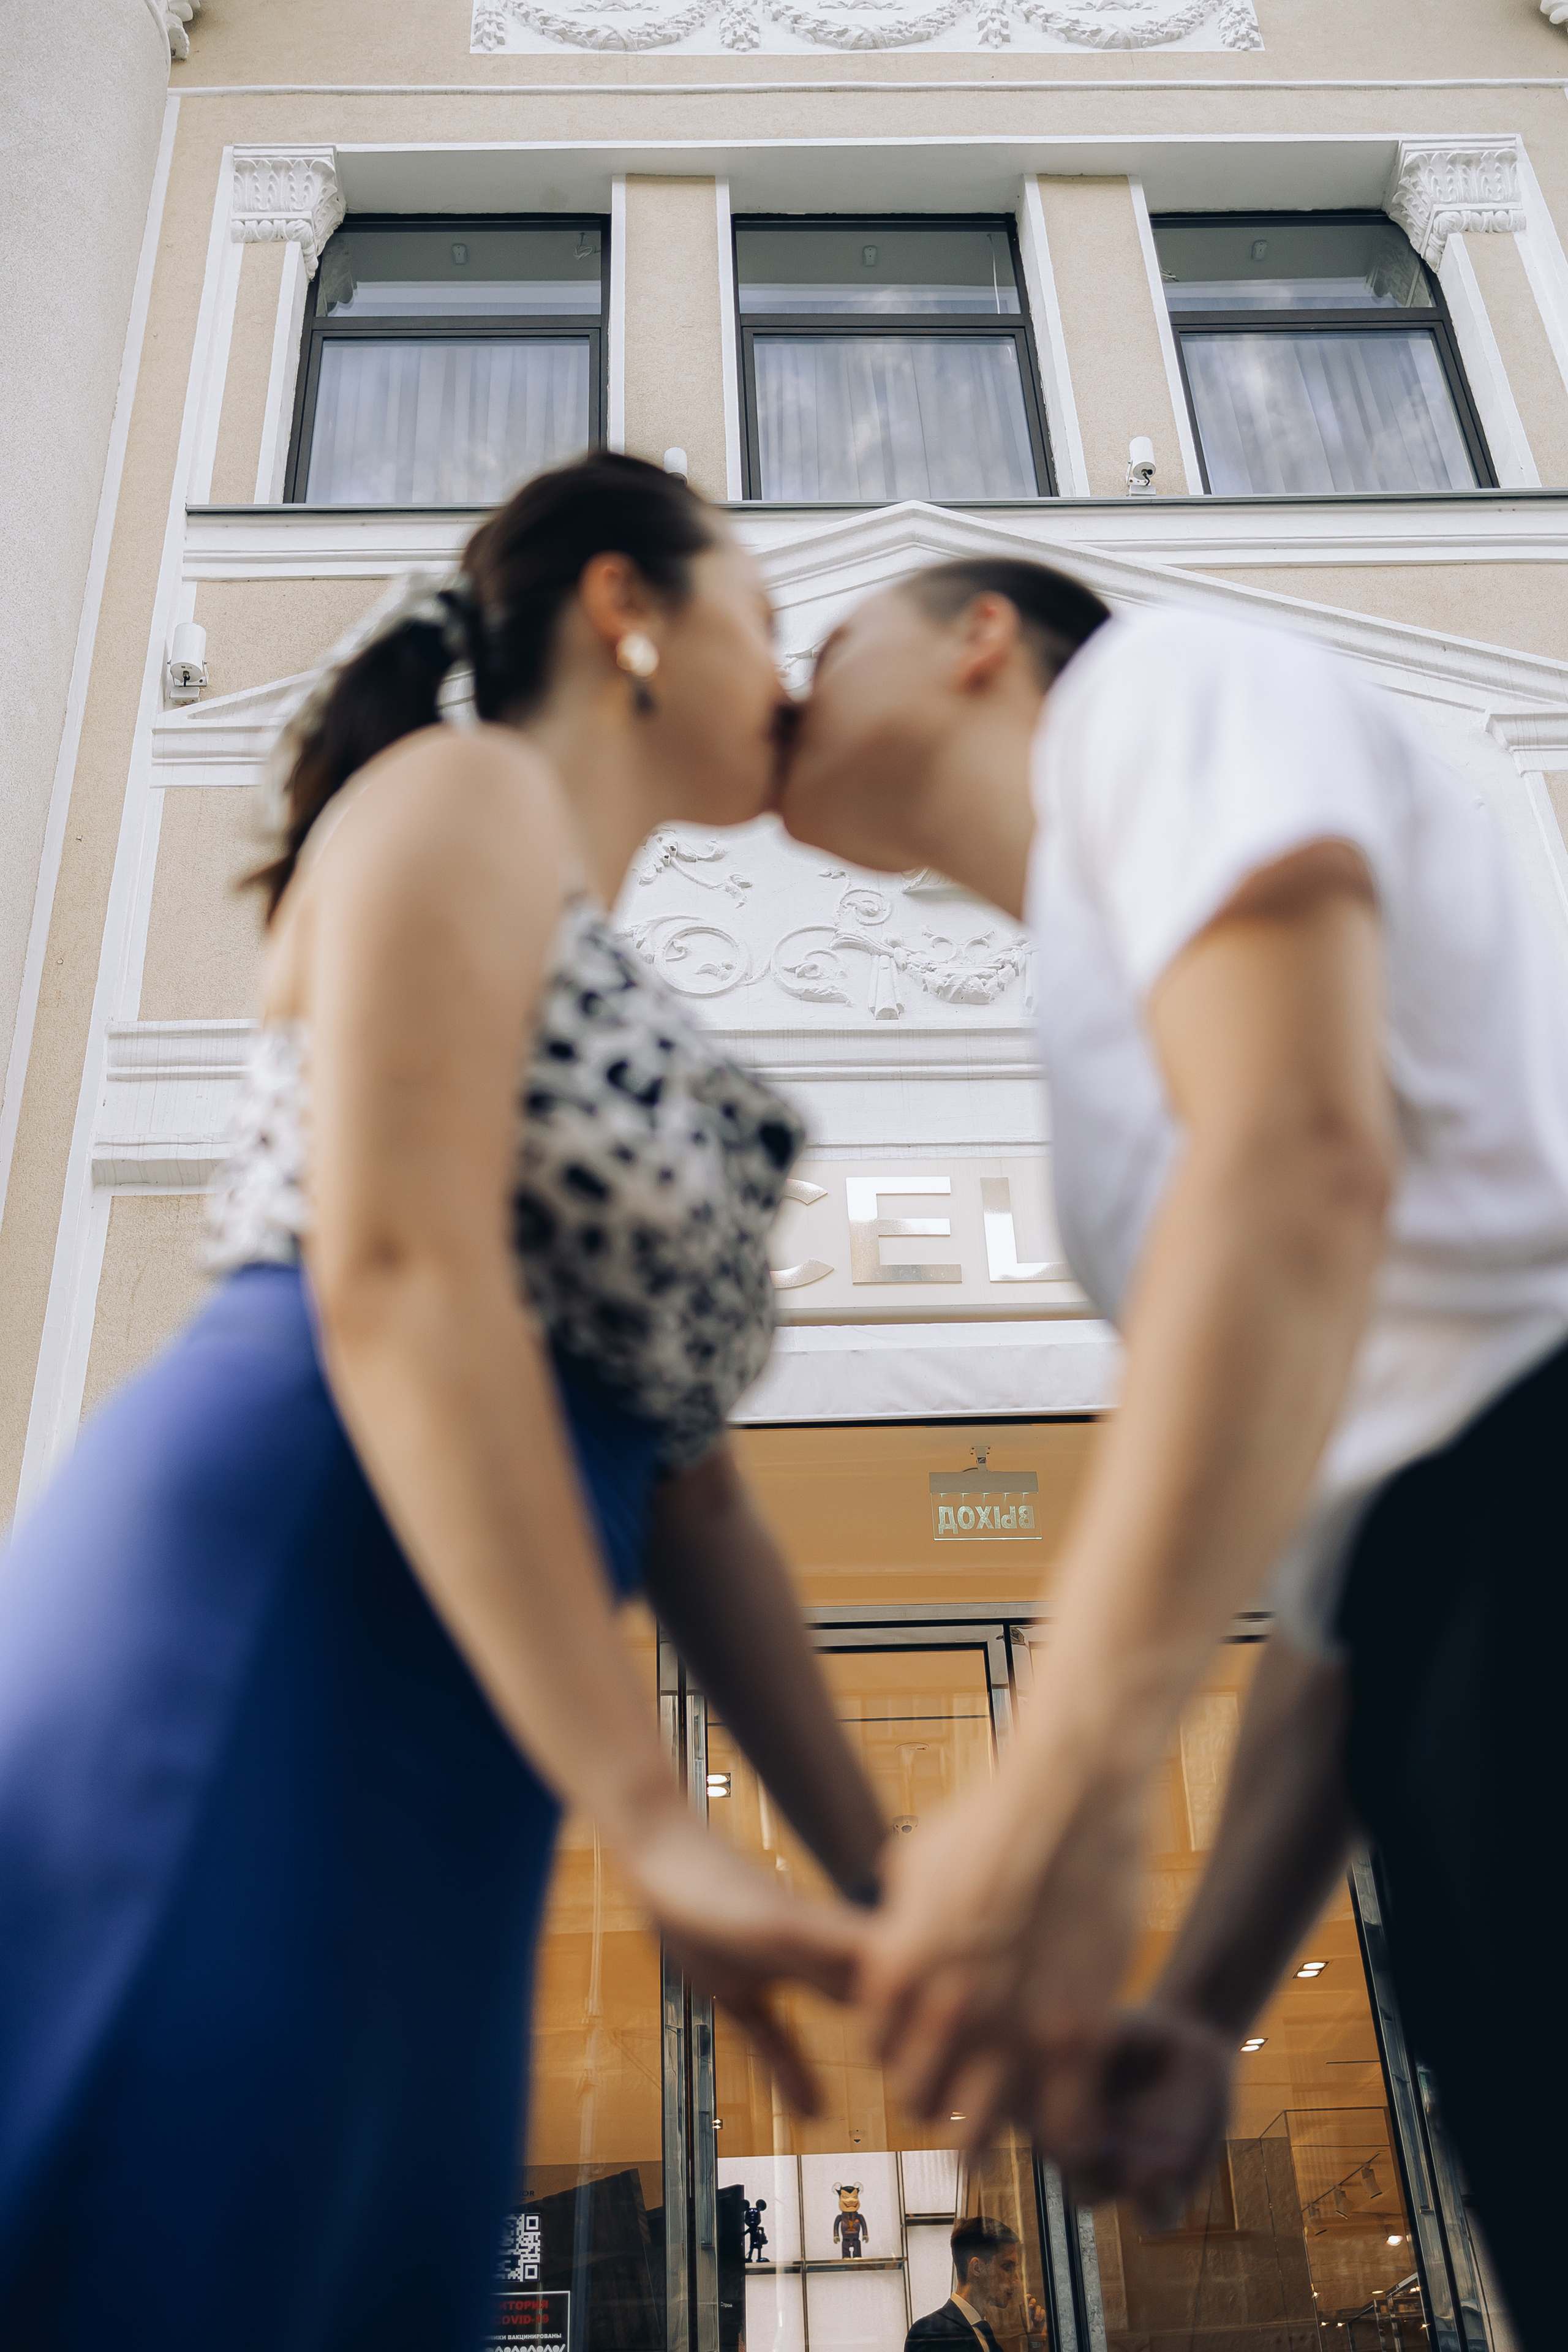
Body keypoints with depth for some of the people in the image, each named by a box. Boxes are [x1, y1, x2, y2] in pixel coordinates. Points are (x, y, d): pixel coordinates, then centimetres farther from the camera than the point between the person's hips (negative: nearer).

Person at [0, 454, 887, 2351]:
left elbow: (686, 1493, 19)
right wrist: (654, 1825, -20)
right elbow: (396, 1275, -16)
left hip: (438, 1751, 9)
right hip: (246, 1620, -9)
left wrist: (886, 1891, 13)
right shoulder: (463, 794, 1)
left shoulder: (626, 1029, 26)